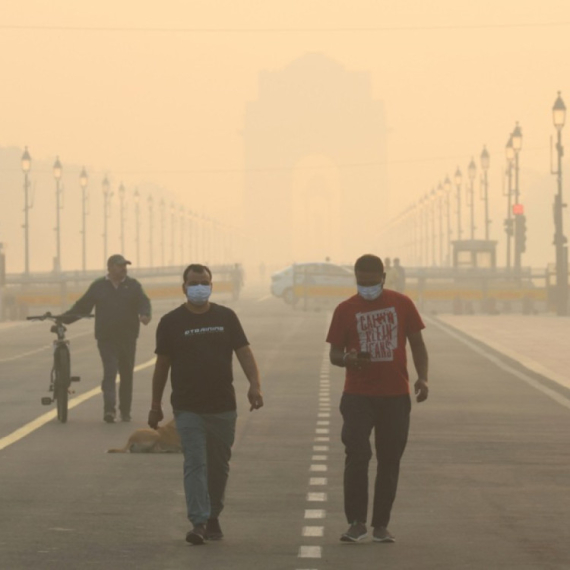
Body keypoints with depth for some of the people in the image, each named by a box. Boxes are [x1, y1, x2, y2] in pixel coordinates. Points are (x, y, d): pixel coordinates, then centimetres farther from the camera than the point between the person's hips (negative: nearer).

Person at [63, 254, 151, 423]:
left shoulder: (133, 286, 6)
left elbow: (143, 302, -7)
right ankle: (109, 409, -22)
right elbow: (82, 307, 8)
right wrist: (65, 317, -1)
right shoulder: (98, 286, 6)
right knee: (109, 372, -14)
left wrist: (144, 314, -29)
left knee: (127, 375, 9)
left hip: (128, 338, 2)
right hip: (106, 338, -2)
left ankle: (125, 411, 20)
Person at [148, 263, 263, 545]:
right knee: (195, 464, -12)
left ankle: (213, 517, 26)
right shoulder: (171, 322, 2)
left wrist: (255, 385, -14)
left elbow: (244, 352, 2)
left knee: (219, 465, 10)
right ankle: (199, 522, -18)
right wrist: (155, 405, 6)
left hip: (223, 406, 2)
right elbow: (162, 364, 6)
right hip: (188, 408, -2)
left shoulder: (226, 317, 7)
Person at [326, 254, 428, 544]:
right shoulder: (346, 310, 2)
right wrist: (349, 359, -20)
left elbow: (416, 343, 7)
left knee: (390, 460, 5)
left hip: (396, 395, 1)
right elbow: (334, 354, 4)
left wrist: (422, 377, -8)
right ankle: (357, 522, -7)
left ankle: (381, 525, 12)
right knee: (357, 455, -13)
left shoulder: (401, 304, 3)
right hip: (358, 396, -1)